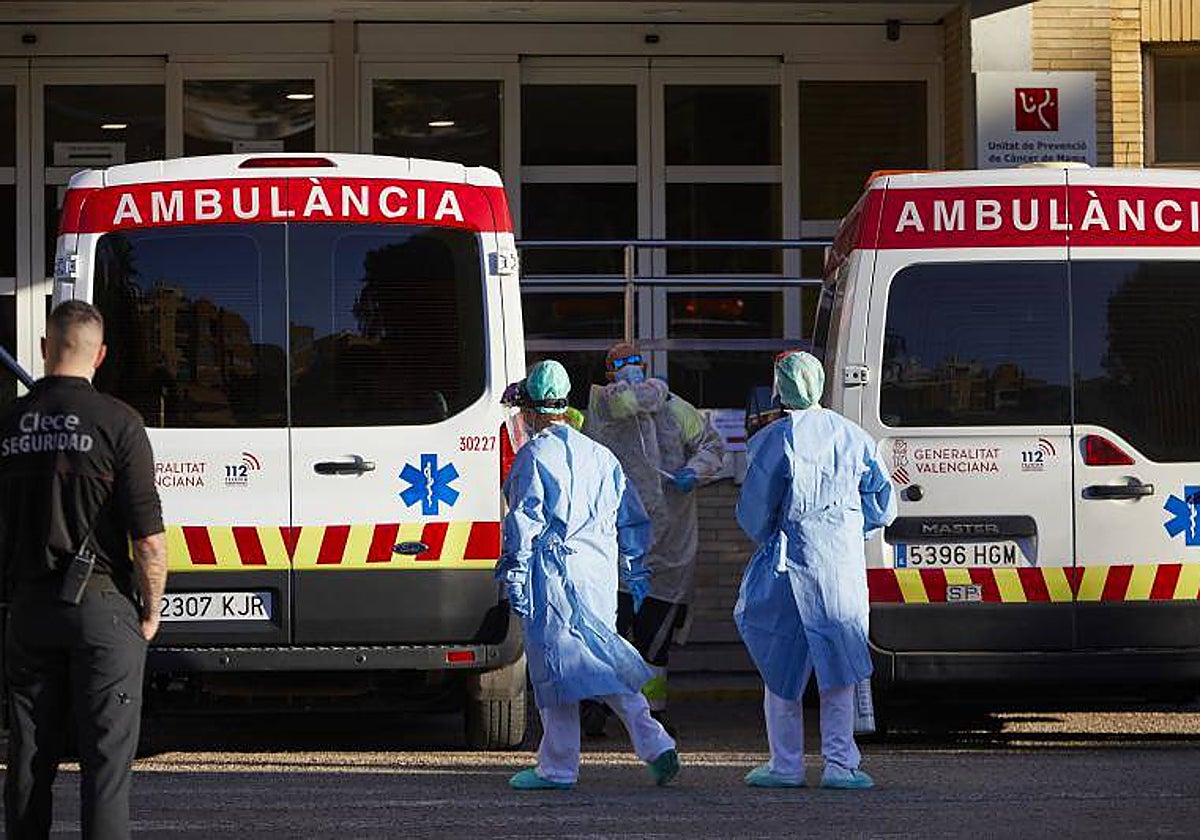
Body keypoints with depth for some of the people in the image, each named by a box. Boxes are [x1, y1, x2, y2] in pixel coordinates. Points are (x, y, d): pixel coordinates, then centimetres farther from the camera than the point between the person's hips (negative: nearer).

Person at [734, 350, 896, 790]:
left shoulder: (774, 440, -7)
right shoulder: (853, 436, 6)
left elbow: (754, 511, -4)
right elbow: (882, 504, 12)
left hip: (791, 559, -3)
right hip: (845, 558, 3)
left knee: (782, 666, 8)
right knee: (837, 664, 8)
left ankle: (786, 764, 11)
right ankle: (840, 765, 3)